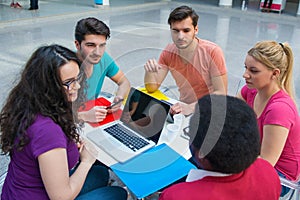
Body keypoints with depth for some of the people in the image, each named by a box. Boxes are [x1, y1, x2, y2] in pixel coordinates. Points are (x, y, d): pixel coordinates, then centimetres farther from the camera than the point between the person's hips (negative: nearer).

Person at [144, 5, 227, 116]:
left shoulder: (212, 52, -18)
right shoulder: (168, 52, -4)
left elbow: (221, 93, -17)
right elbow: (152, 88, -2)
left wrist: (191, 107, -29)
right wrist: (149, 71, -23)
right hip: (184, 108, 5)